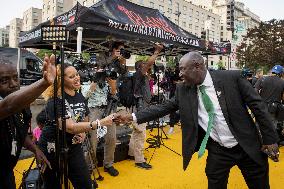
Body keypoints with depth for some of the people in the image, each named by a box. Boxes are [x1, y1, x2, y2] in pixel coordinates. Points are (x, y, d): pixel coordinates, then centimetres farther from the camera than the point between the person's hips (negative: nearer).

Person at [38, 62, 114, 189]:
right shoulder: (55, 101, -21)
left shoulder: (80, 97, -1)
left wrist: (83, 133, -9)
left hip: (74, 148, 5)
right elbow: (70, 127, -33)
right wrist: (100, 123, -41)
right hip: (52, 150, -4)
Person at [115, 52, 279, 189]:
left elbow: (258, 105, -9)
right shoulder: (183, 90, -5)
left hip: (247, 147, -1)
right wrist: (133, 117, -11)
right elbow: (164, 107, -3)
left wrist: (270, 139, -8)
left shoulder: (232, 78, -14)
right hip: (217, 151, 2)